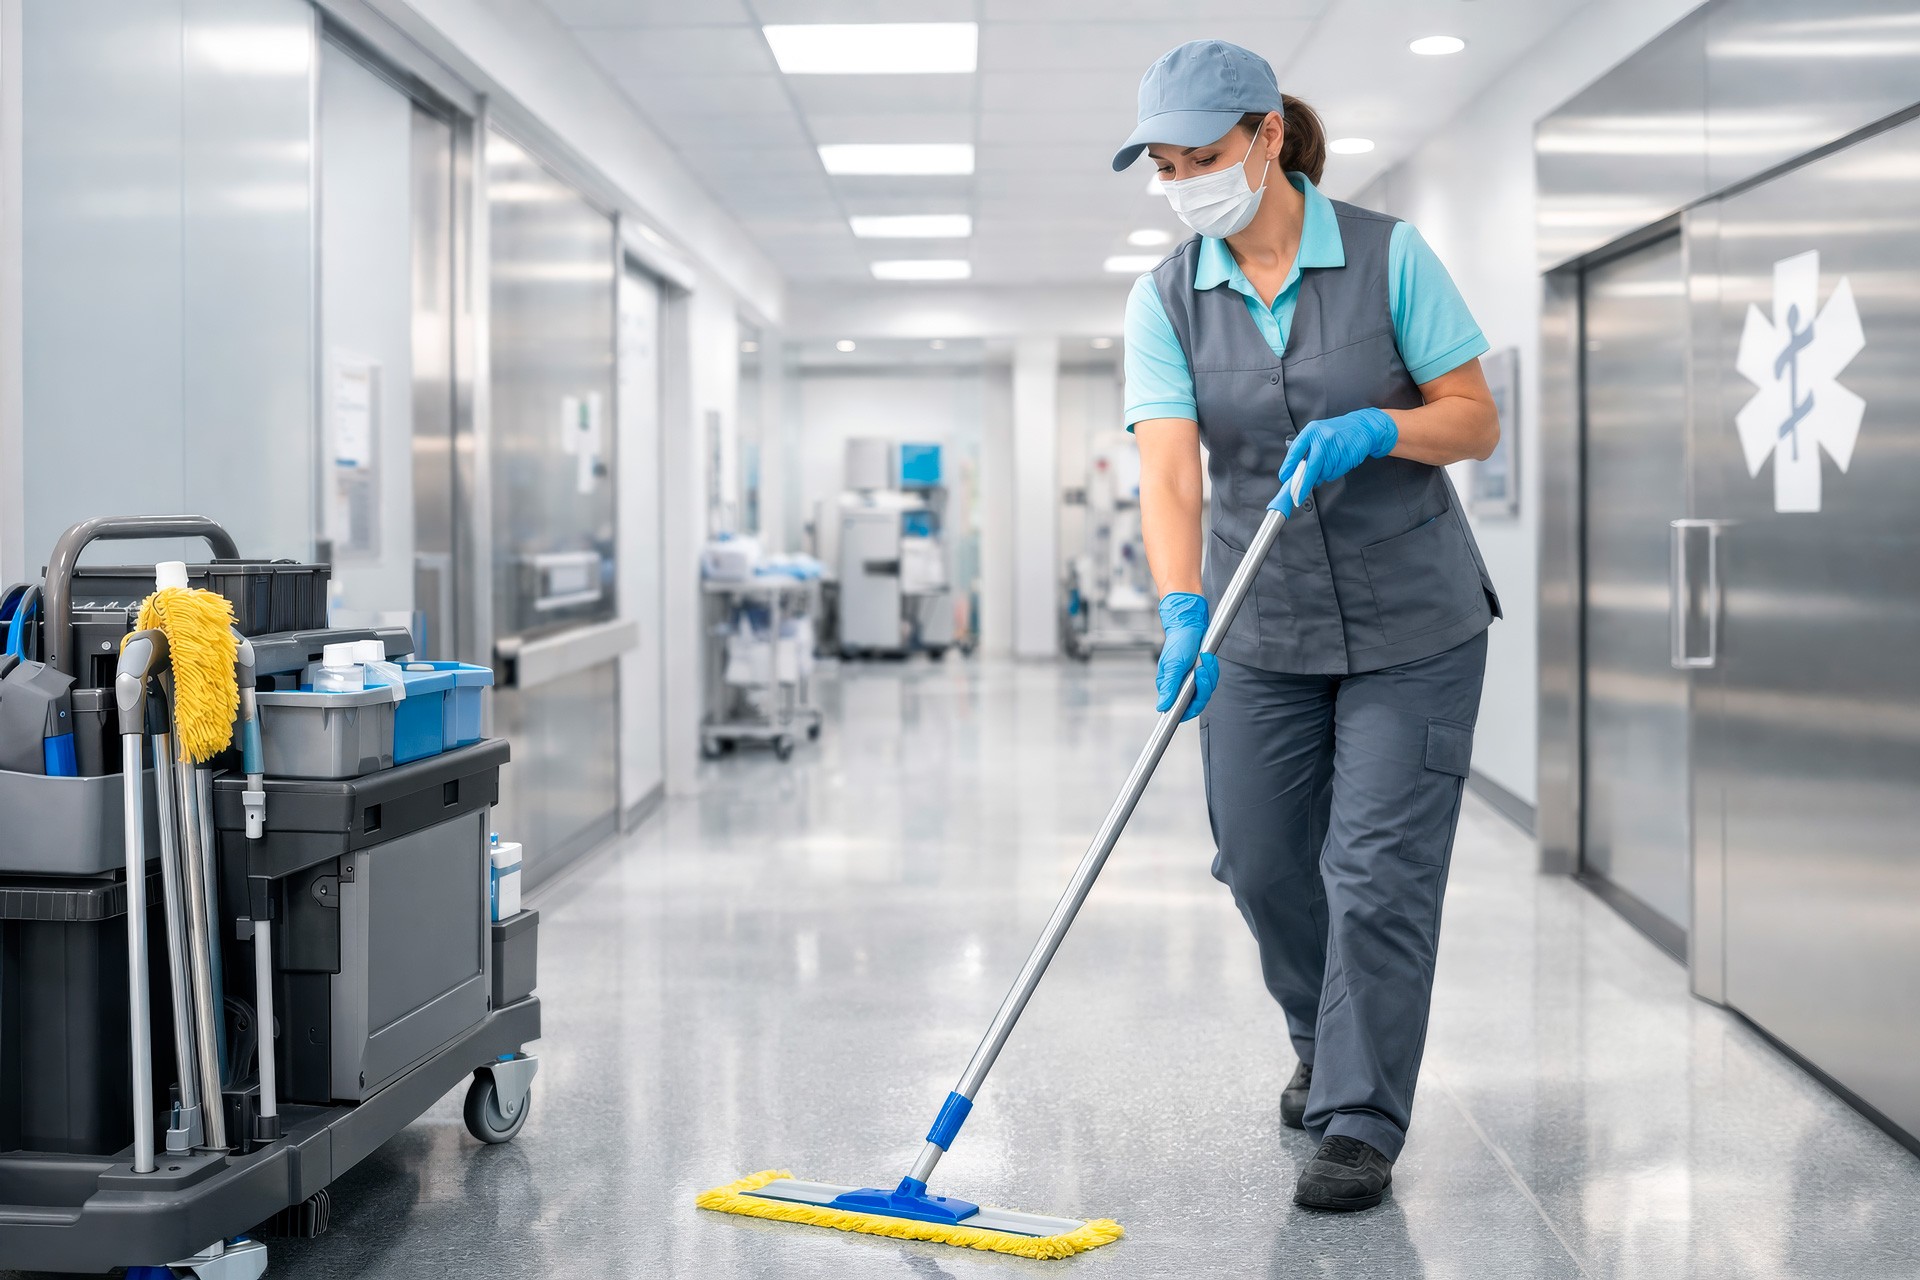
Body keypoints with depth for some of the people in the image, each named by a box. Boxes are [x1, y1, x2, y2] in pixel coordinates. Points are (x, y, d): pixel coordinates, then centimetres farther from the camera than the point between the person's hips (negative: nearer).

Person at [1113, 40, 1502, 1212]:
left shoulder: (1390, 256, -10)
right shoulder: (1166, 300, -4)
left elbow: (1478, 421, -7)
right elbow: (1170, 471, -16)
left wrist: (1370, 429, -26)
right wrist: (1182, 611, -32)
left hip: (1413, 622, -3)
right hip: (1264, 627, 3)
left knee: (1378, 870, -5)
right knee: (1261, 860, 8)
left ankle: (1360, 1124, 6)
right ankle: (1328, 1045, 36)